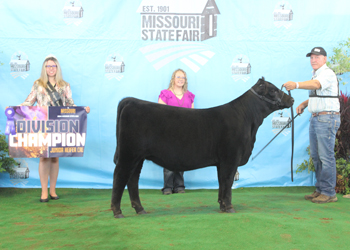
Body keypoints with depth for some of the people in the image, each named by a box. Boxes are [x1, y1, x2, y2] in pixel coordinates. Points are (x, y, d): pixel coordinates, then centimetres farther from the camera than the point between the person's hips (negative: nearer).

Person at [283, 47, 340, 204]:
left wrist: (296, 85, -49)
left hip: (327, 118, -10)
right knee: (316, 156, 11)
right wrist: (304, 104, 15)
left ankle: (329, 192, -1)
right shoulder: (316, 74, 19)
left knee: (326, 156, -8)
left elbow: (316, 84, -33)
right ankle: (320, 189, 19)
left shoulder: (327, 73, -11)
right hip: (315, 118, 10)